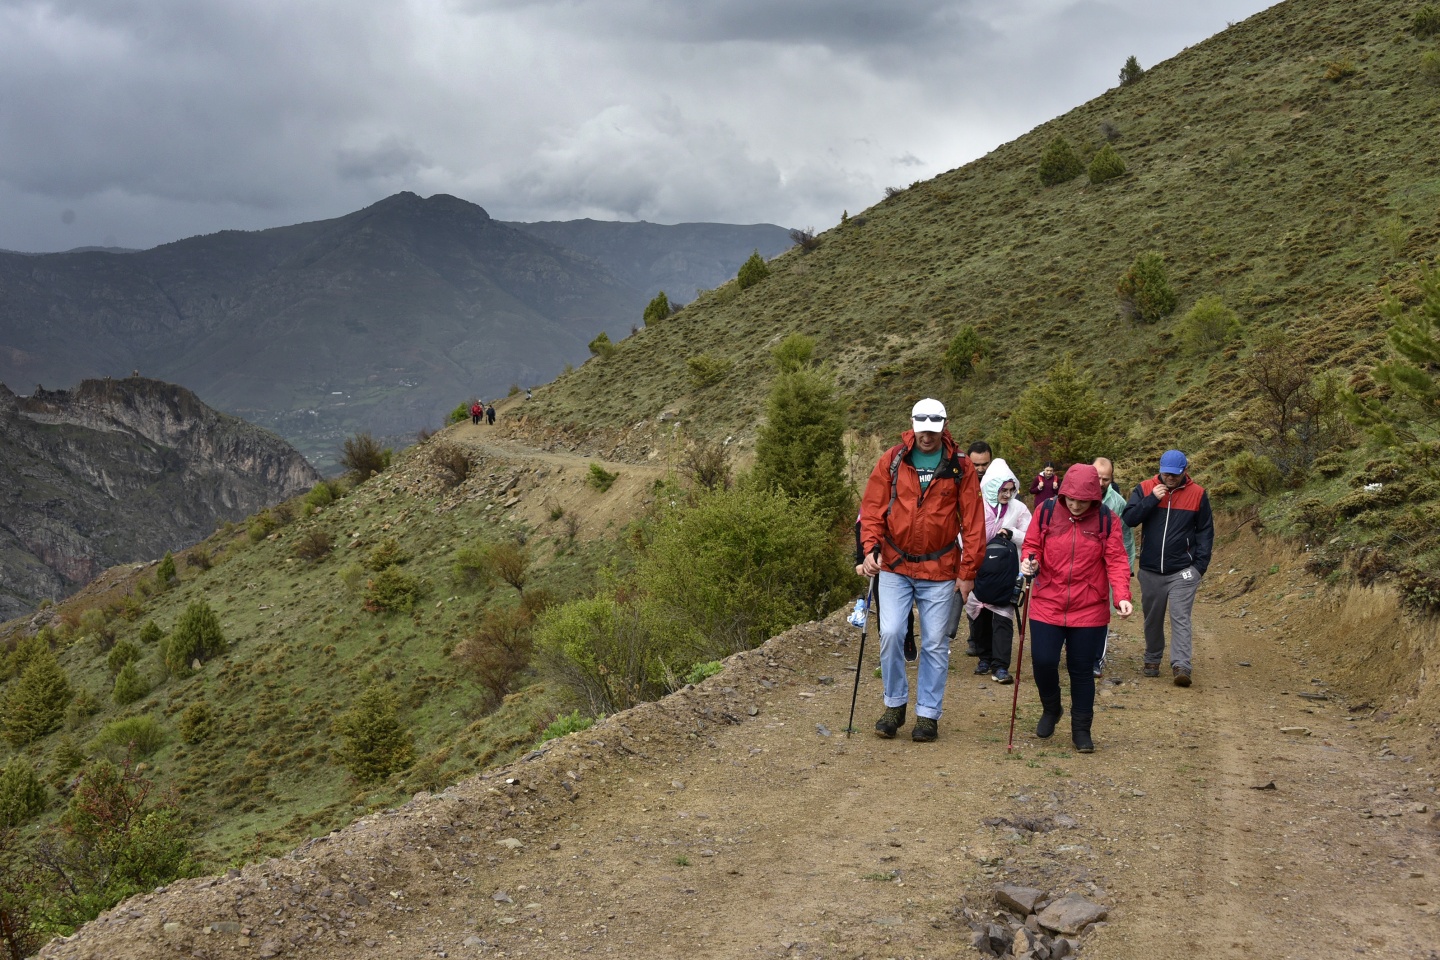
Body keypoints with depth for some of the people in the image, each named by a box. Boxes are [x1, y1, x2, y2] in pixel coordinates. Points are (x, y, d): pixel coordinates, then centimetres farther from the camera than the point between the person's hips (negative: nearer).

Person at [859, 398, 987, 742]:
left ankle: (928, 714, 16)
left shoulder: (960, 467, -1)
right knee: (891, 633, -9)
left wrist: (968, 571, -2)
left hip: (940, 571, 0)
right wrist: (870, 549, -13)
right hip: (894, 566, 0)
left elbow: (973, 521, 1)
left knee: (936, 644, 4)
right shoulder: (891, 461, 0)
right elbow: (872, 508, 1)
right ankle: (895, 705, 11)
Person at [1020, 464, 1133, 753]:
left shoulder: (1107, 520, -4)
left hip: (1089, 609, -1)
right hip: (1047, 605, 1)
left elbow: (1116, 561, -6)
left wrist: (1122, 595, -19)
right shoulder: (1046, 512, -3)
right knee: (1043, 661, -4)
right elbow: (1032, 545, 6)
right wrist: (1029, 561, -17)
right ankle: (1050, 710, 26)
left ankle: (1081, 729, 21)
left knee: (1082, 670, 6)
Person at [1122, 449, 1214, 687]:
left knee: (1180, 618, -9)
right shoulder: (1145, 489, 0)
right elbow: (1129, 519, -8)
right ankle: (1152, 660, 27)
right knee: (1153, 618, 12)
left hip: (1182, 571, -2)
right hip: (1150, 570, 2)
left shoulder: (1197, 494, 0)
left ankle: (1181, 666, -13)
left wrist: (1201, 564, -3)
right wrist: (1151, 499, -19)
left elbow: (1205, 531, 5)